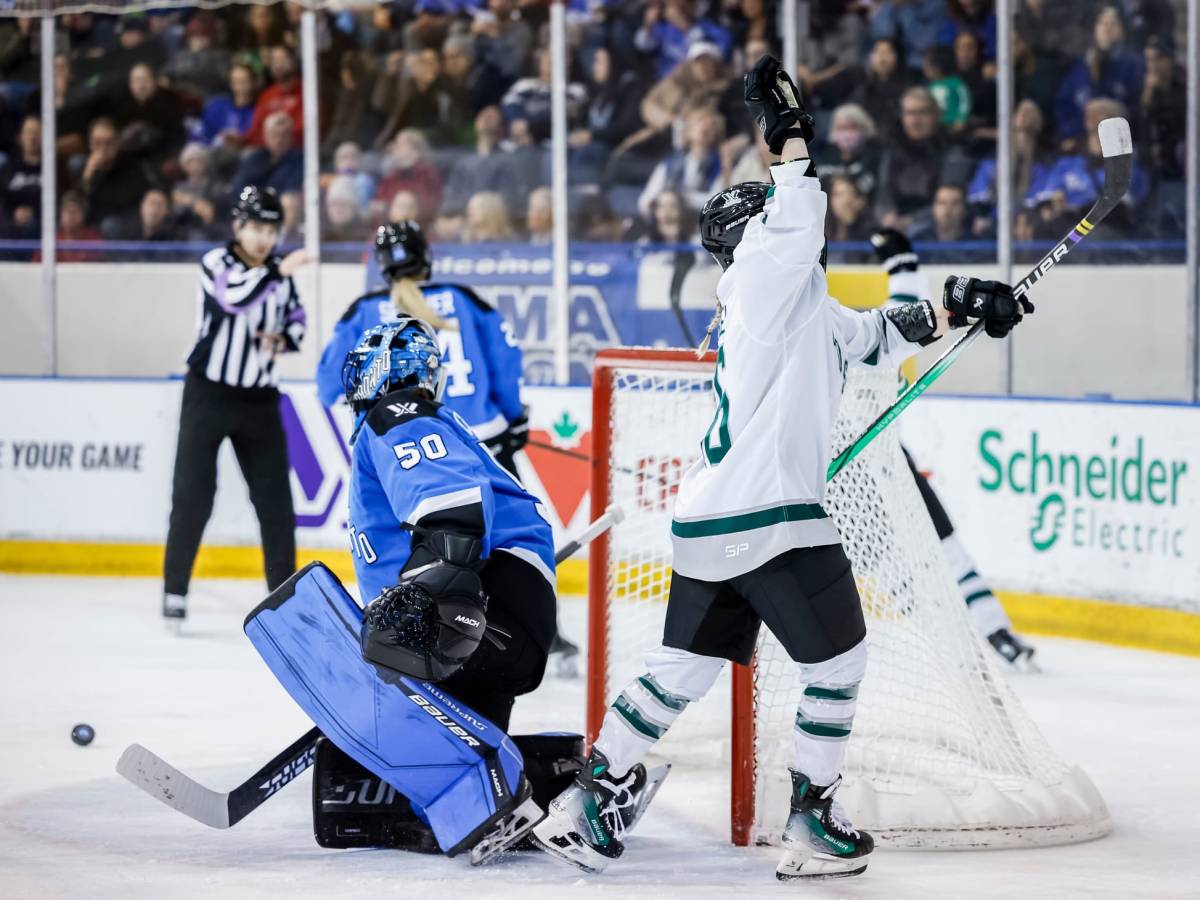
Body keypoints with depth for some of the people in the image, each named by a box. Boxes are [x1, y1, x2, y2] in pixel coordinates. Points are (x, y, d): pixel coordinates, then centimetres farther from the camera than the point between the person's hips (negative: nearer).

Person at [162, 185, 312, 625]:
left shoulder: (280, 273, 4)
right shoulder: (216, 263, -11)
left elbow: (295, 320, 15)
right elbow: (233, 296, -31)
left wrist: (282, 339, -7)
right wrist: (277, 271, -42)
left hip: (259, 398, 4)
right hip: (208, 392, -4)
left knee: (275, 497, 4)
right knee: (193, 495, -6)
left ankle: (284, 589, 15)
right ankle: (174, 590, 1)